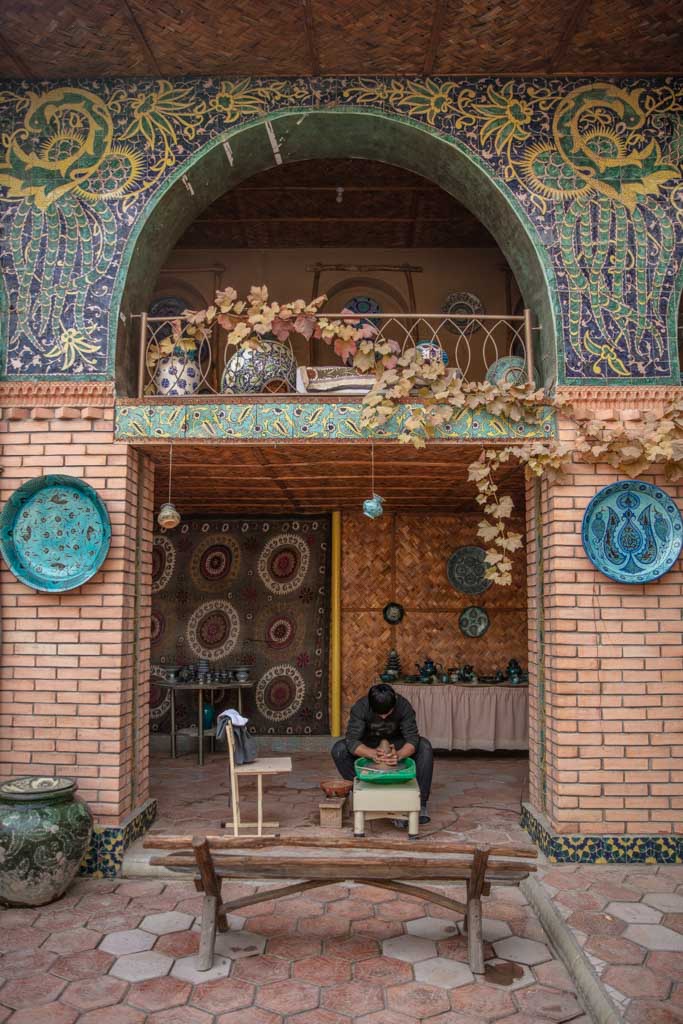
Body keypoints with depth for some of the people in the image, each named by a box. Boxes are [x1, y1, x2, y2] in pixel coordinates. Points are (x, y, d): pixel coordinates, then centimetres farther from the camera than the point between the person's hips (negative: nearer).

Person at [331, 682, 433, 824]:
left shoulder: (404, 706, -27)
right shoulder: (360, 707, -30)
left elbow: (412, 739, -30)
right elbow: (352, 740, -34)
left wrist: (399, 754, -51)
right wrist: (373, 754, -52)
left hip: (395, 744, 0)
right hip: (368, 745, 0)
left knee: (425, 747, -28)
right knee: (339, 750, -29)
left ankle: (420, 802, -22)